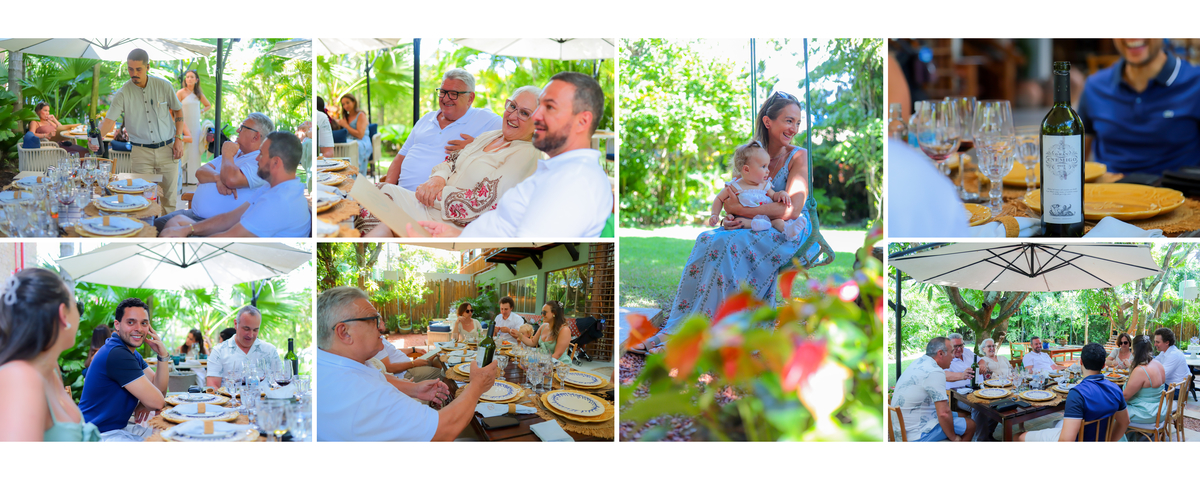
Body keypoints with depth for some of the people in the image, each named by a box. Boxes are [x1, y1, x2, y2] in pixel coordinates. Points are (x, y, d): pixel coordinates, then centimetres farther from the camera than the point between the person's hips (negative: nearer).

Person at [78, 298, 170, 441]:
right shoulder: (117, 354, -20)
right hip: (100, 435, -11)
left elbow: (159, 390, 8)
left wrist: (163, 355, -2)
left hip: (120, 427, 11)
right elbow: (157, 402, -21)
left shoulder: (132, 353, 14)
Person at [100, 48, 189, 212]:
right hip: (141, 151, -1)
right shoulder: (123, 93, -5)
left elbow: (178, 110, 10)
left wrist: (178, 139, 1)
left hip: (167, 149, 1)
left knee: (170, 198, 4)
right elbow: (109, 120, -9)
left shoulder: (163, 86, -1)